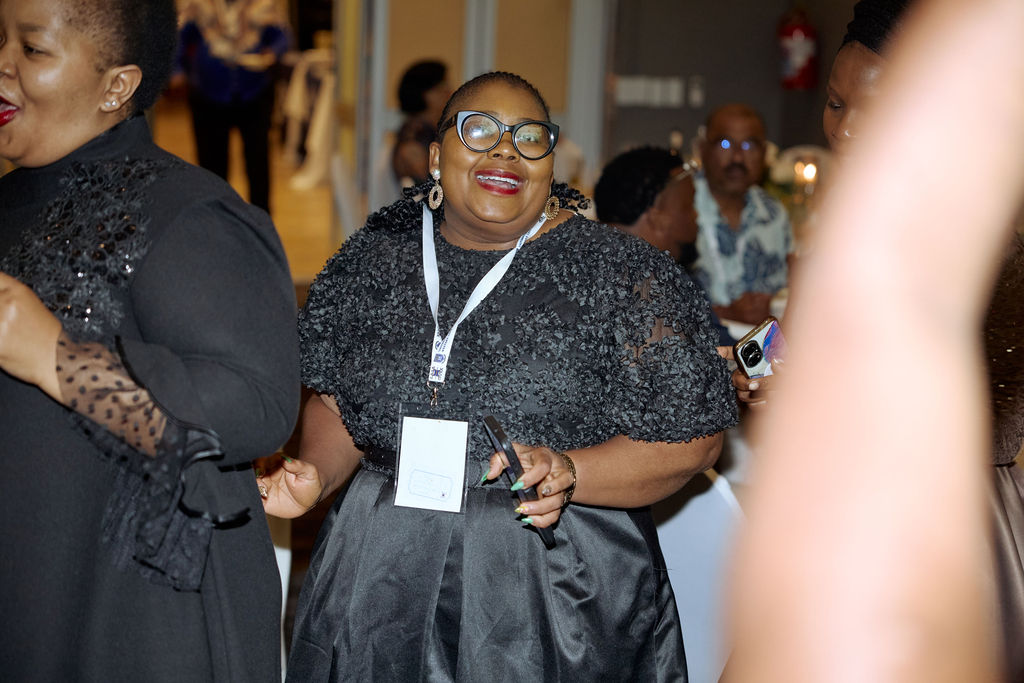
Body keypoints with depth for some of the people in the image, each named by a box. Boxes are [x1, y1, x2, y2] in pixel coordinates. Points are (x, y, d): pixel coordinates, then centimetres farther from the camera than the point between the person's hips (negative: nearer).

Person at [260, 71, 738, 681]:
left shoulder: (616, 274, -7)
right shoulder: (373, 263, 5)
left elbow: (693, 438, -9)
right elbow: (335, 400, 16)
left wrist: (569, 473, -22)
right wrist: (317, 476, -4)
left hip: (556, 591, -3)